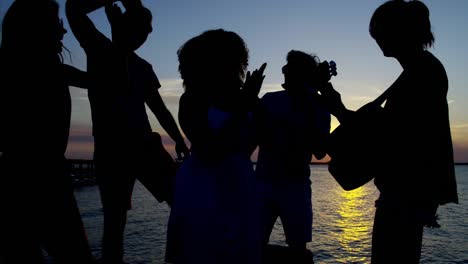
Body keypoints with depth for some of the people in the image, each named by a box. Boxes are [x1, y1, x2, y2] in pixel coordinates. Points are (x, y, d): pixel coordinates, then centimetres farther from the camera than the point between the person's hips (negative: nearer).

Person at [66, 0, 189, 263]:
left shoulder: (142, 67, 19)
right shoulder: (101, 50, 7)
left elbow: (160, 109, 19)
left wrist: (180, 141, 11)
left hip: (145, 145, 4)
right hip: (111, 149, -4)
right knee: (115, 218, -4)